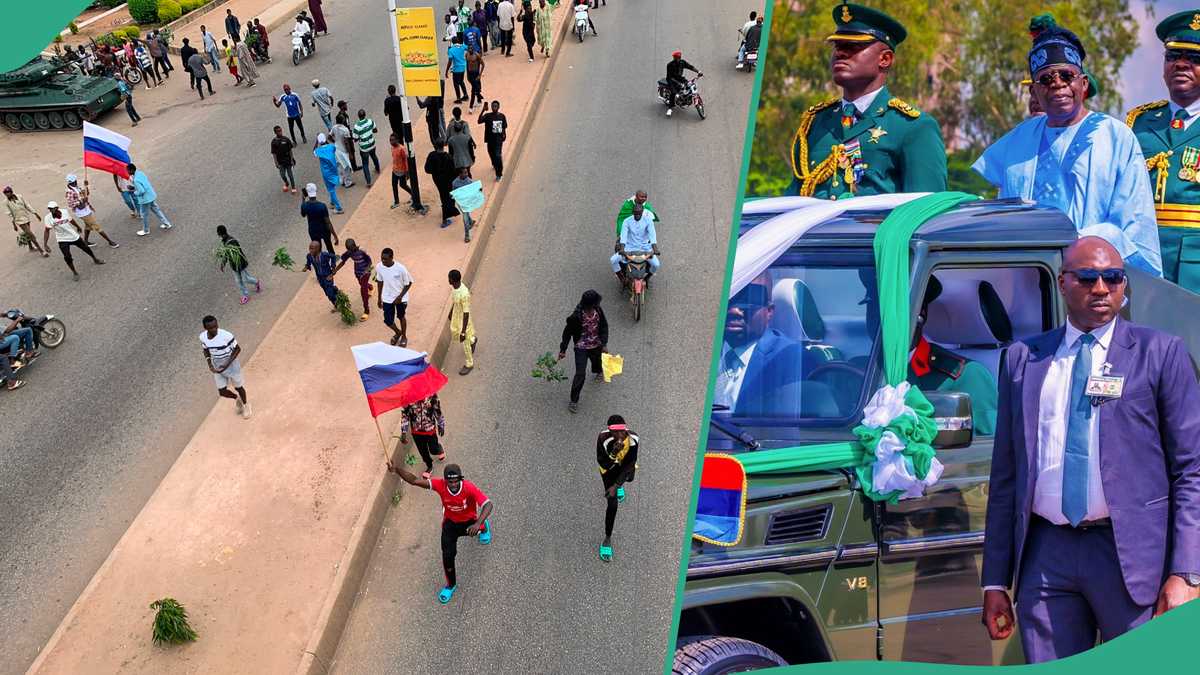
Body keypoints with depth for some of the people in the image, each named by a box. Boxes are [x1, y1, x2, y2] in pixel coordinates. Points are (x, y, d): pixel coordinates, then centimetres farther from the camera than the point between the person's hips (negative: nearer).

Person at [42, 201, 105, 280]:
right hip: (63, 240, -3)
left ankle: (95, 259, 46)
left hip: (74, 236, 3)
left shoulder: (64, 212, -11)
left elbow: (71, 220, 8)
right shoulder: (48, 218, -19)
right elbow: (47, 231, -18)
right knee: (67, 257, -12)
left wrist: (78, 227, 27)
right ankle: (74, 272, 9)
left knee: (85, 248, 18)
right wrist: (45, 244, -23)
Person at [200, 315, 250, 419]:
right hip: (217, 368, 4)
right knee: (222, 392, 9)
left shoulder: (226, 335, -30)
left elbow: (237, 349, -18)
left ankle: (245, 404, 46)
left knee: (238, 387, 16)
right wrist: (209, 365, -11)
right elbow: (206, 351, 4)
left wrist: (227, 364, -24)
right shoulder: (203, 337, -15)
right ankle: (237, 398, 43)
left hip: (232, 366, -4)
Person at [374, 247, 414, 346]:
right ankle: (397, 332, 40)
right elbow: (379, 282, 2)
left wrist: (400, 296, -18)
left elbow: (408, 283, -13)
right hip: (387, 298, 3)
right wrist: (379, 298, 7)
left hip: (400, 298, -3)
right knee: (388, 321, 7)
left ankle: (404, 337, 44)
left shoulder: (401, 269, -27)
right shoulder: (379, 267, -15)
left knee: (401, 317, 18)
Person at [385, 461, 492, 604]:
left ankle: (483, 526, 54)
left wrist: (478, 523, -57)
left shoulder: (469, 488, -38)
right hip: (450, 522, 1)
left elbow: (488, 504, -42)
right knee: (448, 554, -6)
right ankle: (451, 585, 19)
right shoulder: (440, 485, -31)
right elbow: (415, 480, -35)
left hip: (469, 521, -1)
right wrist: (397, 469, -52)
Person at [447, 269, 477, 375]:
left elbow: (466, 314, -30)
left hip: (463, 320, -8)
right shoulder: (454, 287, -12)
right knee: (454, 335, 31)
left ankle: (469, 365, 34)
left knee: (465, 343, 11)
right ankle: (472, 340, 61)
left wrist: (463, 331, -25)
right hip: (455, 318, 8)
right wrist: (451, 312, 25)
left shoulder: (464, 294, -37)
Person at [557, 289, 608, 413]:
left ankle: (598, 371, 70)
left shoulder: (598, 310, -15)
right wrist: (563, 349, -9)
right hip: (581, 347, -4)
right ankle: (574, 400, 4)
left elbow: (604, 326, -2)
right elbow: (568, 332, -14)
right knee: (580, 374, -10)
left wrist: (604, 344, -9)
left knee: (596, 361, 32)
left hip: (596, 345, 5)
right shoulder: (576, 316, -28)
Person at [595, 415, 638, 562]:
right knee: (612, 503, -7)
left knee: (628, 478, 37)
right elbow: (602, 462, -31)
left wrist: (616, 485, -27)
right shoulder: (603, 438, -39)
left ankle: (620, 485, 76)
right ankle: (608, 538, 11)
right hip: (609, 467, -2)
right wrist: (614, 453, -50)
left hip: (625, 464, 2)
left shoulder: (633, 439, -37)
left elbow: (629, 464, -26)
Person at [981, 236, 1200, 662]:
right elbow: (1005, 474, 8)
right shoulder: (1023, 359, 8)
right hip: (1046, 554, 2)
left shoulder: (1160, 353, 2)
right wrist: (995, 580, 7)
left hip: (1133, 552, -2)